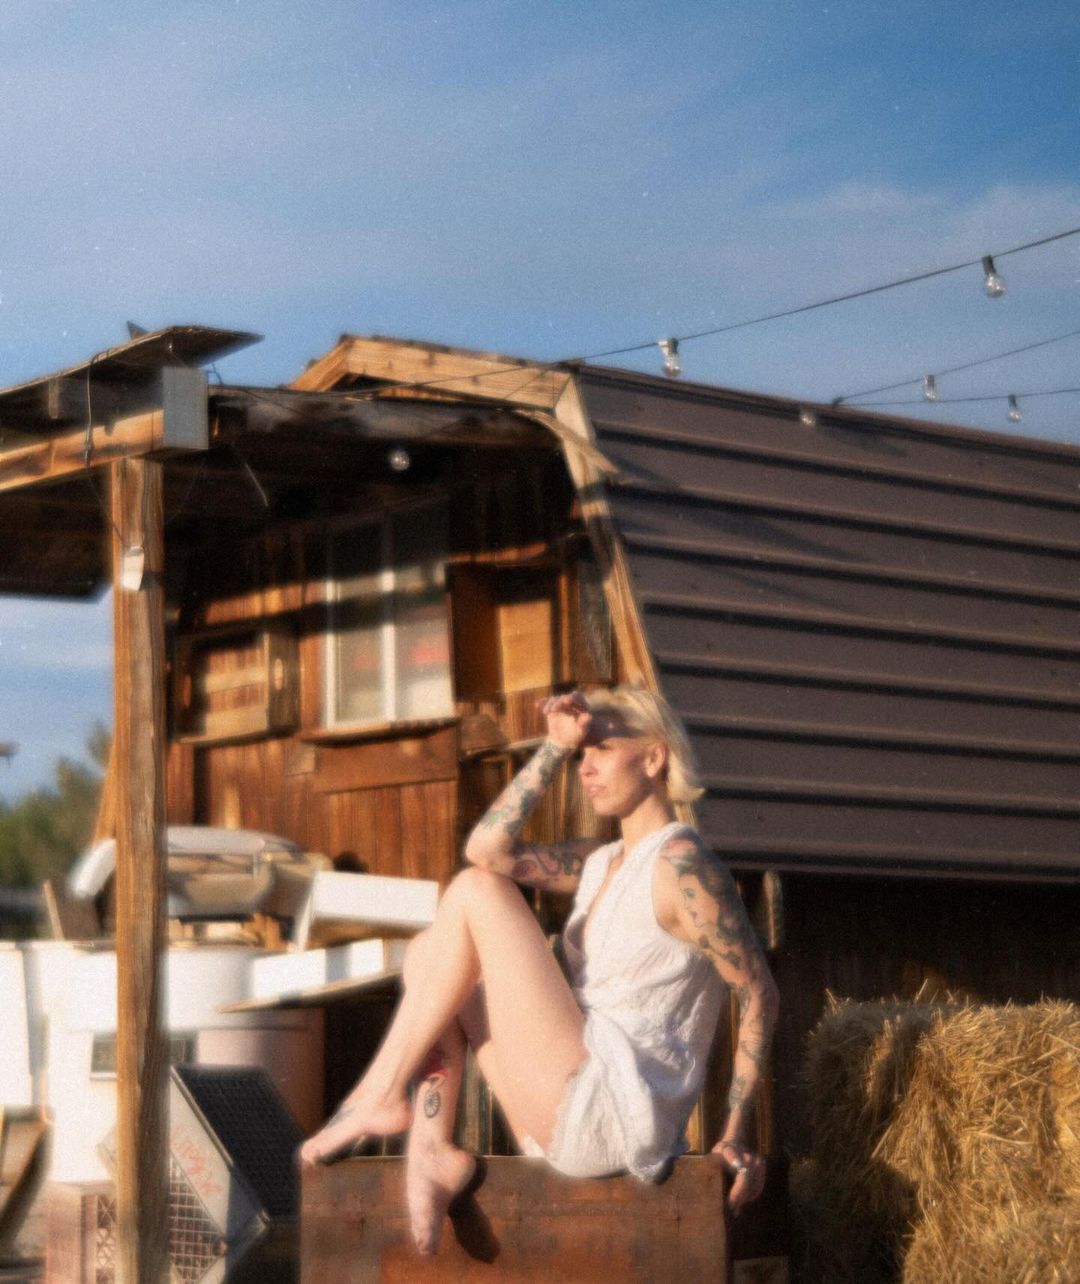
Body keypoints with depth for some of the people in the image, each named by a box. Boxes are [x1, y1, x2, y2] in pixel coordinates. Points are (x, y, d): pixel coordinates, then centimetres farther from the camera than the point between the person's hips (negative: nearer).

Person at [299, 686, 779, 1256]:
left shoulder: (681, 864, -9)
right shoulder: (598, 862, 17)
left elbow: (758, 992, -11)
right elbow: (487, 848, 6)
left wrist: (735, 1133, -12)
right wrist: (555, 747, 2)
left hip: (610, 1117, -9)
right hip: (568, 1120, 9)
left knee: (475, 891, -9)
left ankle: (379, 1095, -7)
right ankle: (431, 1149, -5)